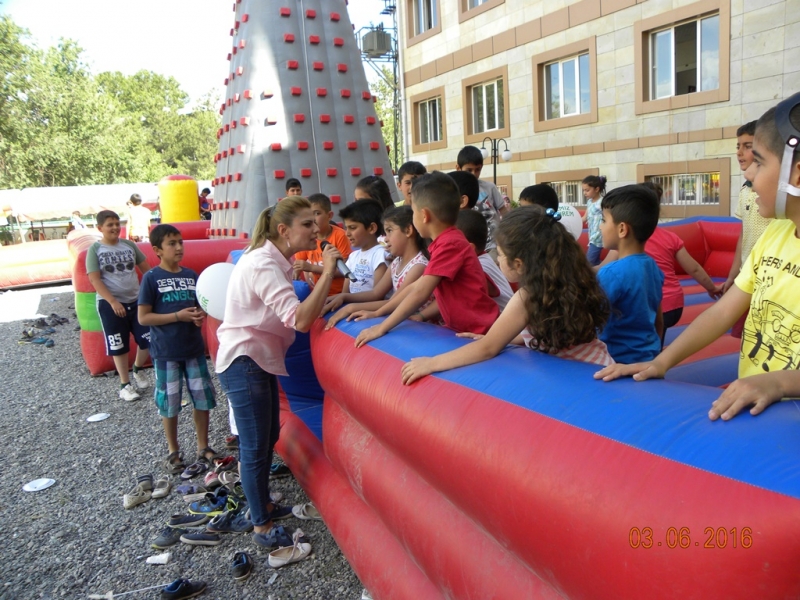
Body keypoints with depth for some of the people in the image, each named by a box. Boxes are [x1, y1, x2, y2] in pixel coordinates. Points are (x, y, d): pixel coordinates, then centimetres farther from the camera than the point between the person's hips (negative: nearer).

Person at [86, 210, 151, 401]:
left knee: (148, 341, 4)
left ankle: (138, 369, 33)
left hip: (136, 301, 3)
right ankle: (125, 385, 21)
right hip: (109, 305, -3)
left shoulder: (129, 245, 4)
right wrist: (113, 302, -18)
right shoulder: (95, 249, -5)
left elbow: (146, 269, 10)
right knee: (119, 347, 6)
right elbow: (94, 280, -10)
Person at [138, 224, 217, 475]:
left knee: (203, 398, 9)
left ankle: (203, 447, 26)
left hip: (194, 348, 4)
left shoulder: (191, 275, 5)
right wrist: (178, 316, -18)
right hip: (166, 352, -4)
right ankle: (173, 452, 26)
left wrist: (201, 315, -8)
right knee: (169, 403, 8)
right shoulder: (151, 278, -8)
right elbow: (143, 317, -10)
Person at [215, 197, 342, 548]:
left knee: (269, 436, 21)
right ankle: (262, 528, 18)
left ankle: (262, 505, 39)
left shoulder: (276, 261, 7)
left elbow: (299, 311, 8)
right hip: (243, 363, -10)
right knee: (255, 447, 2)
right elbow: (300, 320, -33)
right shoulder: (263, 265, -24)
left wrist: (332, 299, -5)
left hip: (260, 360, 10)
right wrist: (328, 272, -30)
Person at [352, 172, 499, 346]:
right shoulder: (448, 242, 10)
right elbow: (415, 286, 14)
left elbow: (420, 294, -22)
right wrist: (377, 313, 13)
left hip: (478, 333, -8)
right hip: (463, 329, 8)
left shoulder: (449, 244, -19)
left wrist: (382, 328, -17)